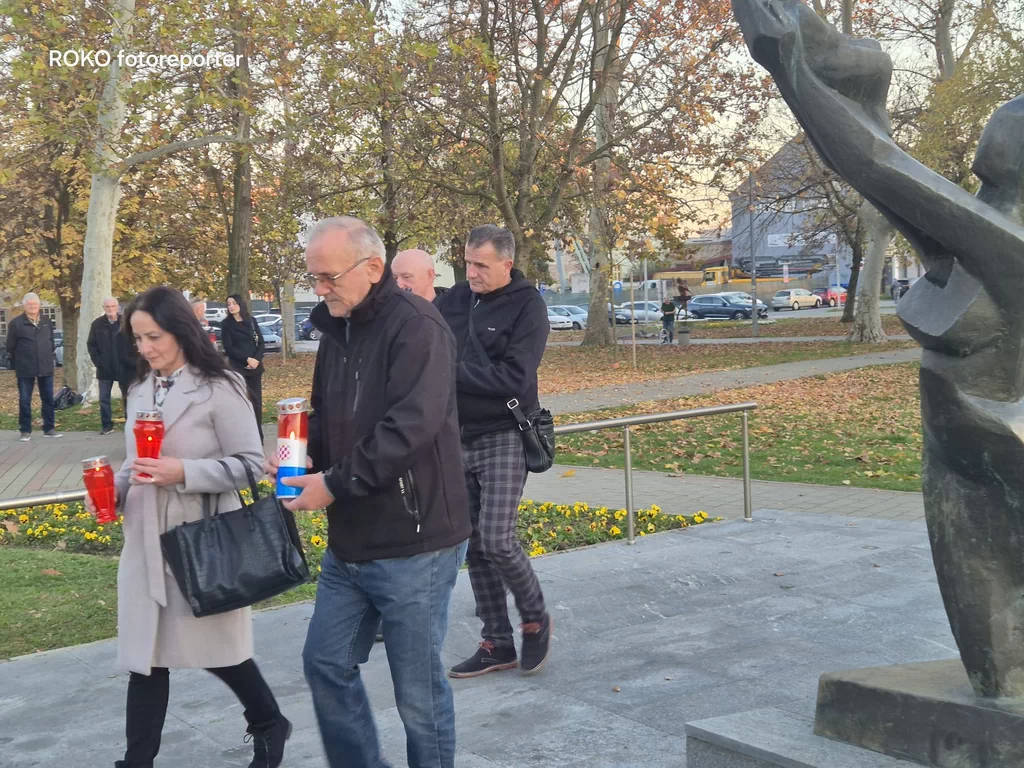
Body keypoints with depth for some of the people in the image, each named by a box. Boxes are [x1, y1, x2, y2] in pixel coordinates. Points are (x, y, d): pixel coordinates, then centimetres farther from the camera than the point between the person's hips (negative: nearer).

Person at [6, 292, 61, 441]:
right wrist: (16, 365, 2)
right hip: (25, 369, -3)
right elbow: (10, 347, -1)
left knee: (48, 399, 6)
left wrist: (48, 359, 13)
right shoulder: (16, 323, -5)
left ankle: (49, 429, 14)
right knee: (24, 401, 2)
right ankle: (25, 431, 9)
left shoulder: (46, 321, 8)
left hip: (46, 367, 4)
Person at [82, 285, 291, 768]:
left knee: (217, 648, 7)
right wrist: (114, 488, -1)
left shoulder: (219, 389, -10)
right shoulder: (140, 391, 10)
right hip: (145, 542, 6)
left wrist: (184, 472, -22)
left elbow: (249, 464, -11)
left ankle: (268, 726, 32)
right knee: (144, 655, 7)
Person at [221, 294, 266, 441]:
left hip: (255, 366, 3)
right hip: (237, 367, -3)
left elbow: (261, 342, 7)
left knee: (257, 401, 2)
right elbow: (229, 348, -5)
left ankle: (258, 436, 8)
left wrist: (257, 359, -10)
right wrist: (247, 359, -15)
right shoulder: (226, 324, 1)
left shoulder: (251, 321, 10)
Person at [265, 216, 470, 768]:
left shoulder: (417, 328, -16)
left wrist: (335, 483, -20)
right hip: (349, 542, 9)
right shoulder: (337, 330, 11)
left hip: (413, 544, -8)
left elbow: (410, 427, -26)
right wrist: (304, 455, 1)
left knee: (418, 690, 4)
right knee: (326, 663, 16)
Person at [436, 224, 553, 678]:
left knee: (497, 541, -12)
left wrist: (452, 372, -18)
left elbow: (515, 378, -19)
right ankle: (497, 644, 19)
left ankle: (535, 620, 15)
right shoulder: (454, 301, 6)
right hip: (458, 438, 5)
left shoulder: (527, 307, -9)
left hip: (502, 439, -5)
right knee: (474, 547, 8)